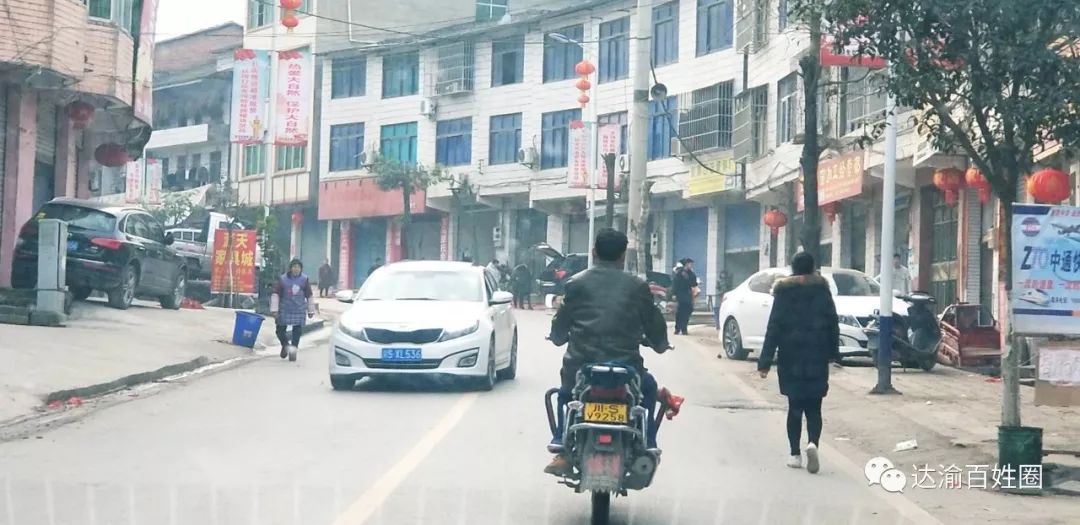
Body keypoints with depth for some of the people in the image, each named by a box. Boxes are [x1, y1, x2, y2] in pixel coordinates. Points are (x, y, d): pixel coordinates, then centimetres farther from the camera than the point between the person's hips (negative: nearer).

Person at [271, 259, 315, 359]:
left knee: (297, 332, -1)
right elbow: (275, 294, -5)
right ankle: (285, 345, 28)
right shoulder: (282, 279, -5)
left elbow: (309, 296, 11)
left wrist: (311, 311, 13)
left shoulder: (304, 280, 2)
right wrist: (274, 310, -12)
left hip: (299, 311, 1)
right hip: (284, 310, -1)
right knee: (280, 331, 2)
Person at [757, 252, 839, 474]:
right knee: (814, 407, 5)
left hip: (791, 358, 0)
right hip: (817, 358, 0)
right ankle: (813, 443, -20)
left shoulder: (784, 293, -4)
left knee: (795, 406, 11)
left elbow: (774, 328, -7)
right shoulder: (822, 291, -1)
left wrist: (765, 361, -7)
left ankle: (795, 454, 10)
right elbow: (833, 324, 1)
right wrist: (833, 352, 13)